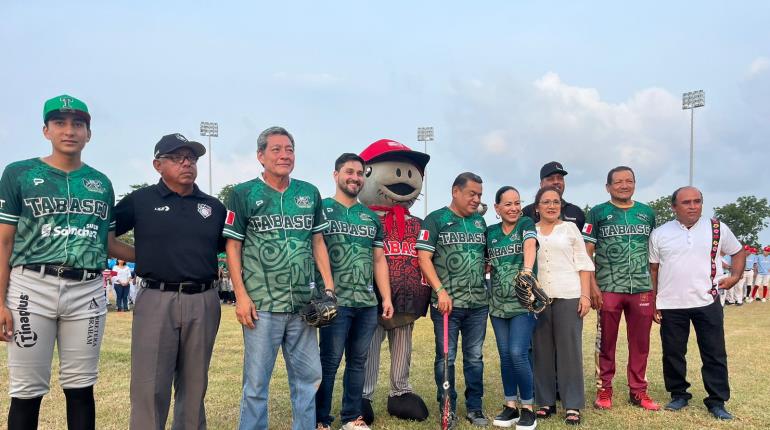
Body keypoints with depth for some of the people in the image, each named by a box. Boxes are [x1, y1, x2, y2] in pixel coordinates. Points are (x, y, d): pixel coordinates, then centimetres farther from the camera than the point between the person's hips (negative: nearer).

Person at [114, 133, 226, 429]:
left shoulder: (214, 206, 12)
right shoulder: (140, 200, 4)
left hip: (203, 302, 3)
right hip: (157, 300, -2)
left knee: (194, 386, 12)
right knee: (150, 387, -1)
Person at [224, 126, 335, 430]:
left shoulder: (310, 193, 10)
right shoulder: (243, 194, 0)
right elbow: (233, 247, -1)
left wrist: (329, 286, 5)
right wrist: (241, 296, -9)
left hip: (304, 303, 4)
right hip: (261, 304, -4)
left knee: (309, 377, 12)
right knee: (256, 381, 5)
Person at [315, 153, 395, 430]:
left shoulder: (372, 217, 16)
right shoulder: (322, 210, -1)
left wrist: (386, 297, 11)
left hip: (368, 303, 5)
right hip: (336, 301, -5)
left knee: (358, 361, 12)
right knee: (330, 361, -1)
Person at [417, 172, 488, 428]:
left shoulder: (480, 221, 14)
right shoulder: (435, 219, -2)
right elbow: (424, 257, -9)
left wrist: (484, 279, 9)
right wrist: (441, 291, -15)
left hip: (478, 303, 5)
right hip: (447, 303, -4)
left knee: (475, 357, 11)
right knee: (446, 358, 3)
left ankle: (475, 407, 22)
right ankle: (448, 409, 16)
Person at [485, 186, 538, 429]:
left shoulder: (526, 224, -3)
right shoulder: (491, 232, 9)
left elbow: (530, 246, -24)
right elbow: (485, 264, 18)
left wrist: (527, 269, -43)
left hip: (523, 302, -4)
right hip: (498, 304, 4)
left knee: (518, 353, -11)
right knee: (505, 355, 9)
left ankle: (528, 408, 5)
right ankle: (510, 406, 22)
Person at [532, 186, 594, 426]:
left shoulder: (570, 228, 9)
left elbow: (583, 264, 6)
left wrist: (585, 295, -4)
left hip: (568, 296, -1)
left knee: (569, 349, 0)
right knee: (542, 350, 4)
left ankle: (573, 405, 7)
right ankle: (545, 402, 14)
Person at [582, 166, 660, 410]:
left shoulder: (648, 213, 11)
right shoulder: (598, 213, 1)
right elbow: (586, 252, -2)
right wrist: (592, 285, -10)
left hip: (642, 289, 3)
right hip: (608, 289, -3)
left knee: (640, 342, 9)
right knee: (606, 342, 5)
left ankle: (638, 391, 20)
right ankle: (604, 389, 16)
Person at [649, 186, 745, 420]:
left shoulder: (718, 229, 2)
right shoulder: (660, 234, 2)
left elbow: (738, 252, 17)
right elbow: (653, 270, 7)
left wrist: (735, 276, -1)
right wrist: (653, 302, 3)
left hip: (707, 302, 0)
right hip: (671, 305, 0)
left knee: (715, 354, 5)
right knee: (673, 353, 9)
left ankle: (717, 401, 18)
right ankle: (679, 394, 26)